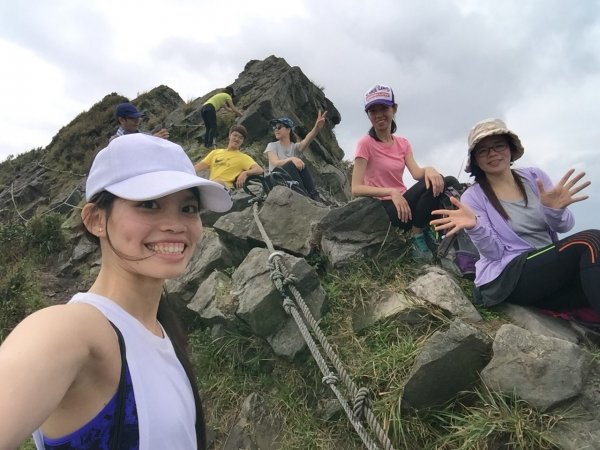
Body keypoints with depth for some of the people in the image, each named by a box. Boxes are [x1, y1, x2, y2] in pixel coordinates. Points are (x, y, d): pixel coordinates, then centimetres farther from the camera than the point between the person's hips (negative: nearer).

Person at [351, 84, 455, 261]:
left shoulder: (403, 143, 9)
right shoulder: (366, 143, -10)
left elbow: (417, 173, -7)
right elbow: (356, 188, -16)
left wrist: (429, 169, -30)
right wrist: (391, 192, -27)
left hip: (404, 202, 6)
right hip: (386, 208, -6)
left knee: (449, 183, -14)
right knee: (430, 185, -26)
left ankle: (423, 227, 1)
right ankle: (417, 235, -7)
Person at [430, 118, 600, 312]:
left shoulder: (535, 176, 8)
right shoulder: (472, 197, -4)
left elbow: (565, 226, 5)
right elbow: (495, 252, -9)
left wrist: (554, 211, -19)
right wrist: (474, 227, -30)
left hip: (552, 266, 5)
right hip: (506, 277, -4)